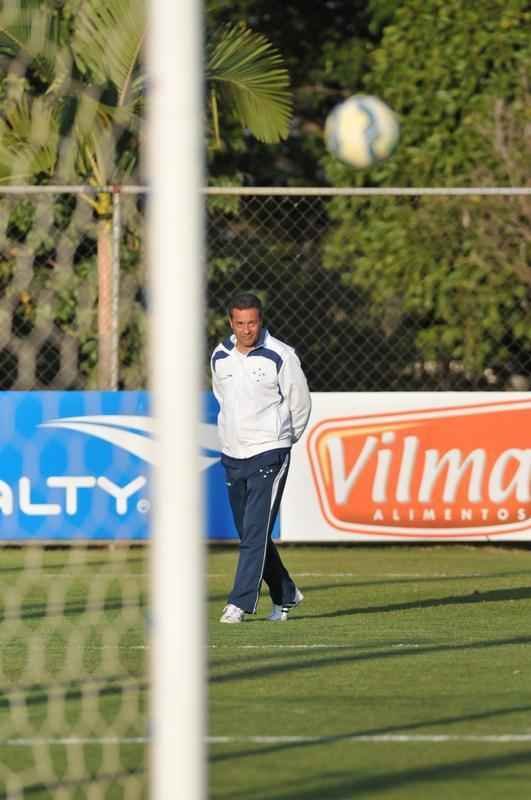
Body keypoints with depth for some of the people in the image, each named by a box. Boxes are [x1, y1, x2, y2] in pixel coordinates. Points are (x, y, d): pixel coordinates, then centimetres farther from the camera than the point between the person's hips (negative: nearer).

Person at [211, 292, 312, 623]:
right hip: (232, 456, 6)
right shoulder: (220, 357, 5)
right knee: (248, 533, 9)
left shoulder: (281, 356, -9)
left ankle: (241, 603, -16)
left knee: (256, 531, -13)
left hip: (269, 454, -6)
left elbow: (300, 403, 2)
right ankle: (286, 595, 24)